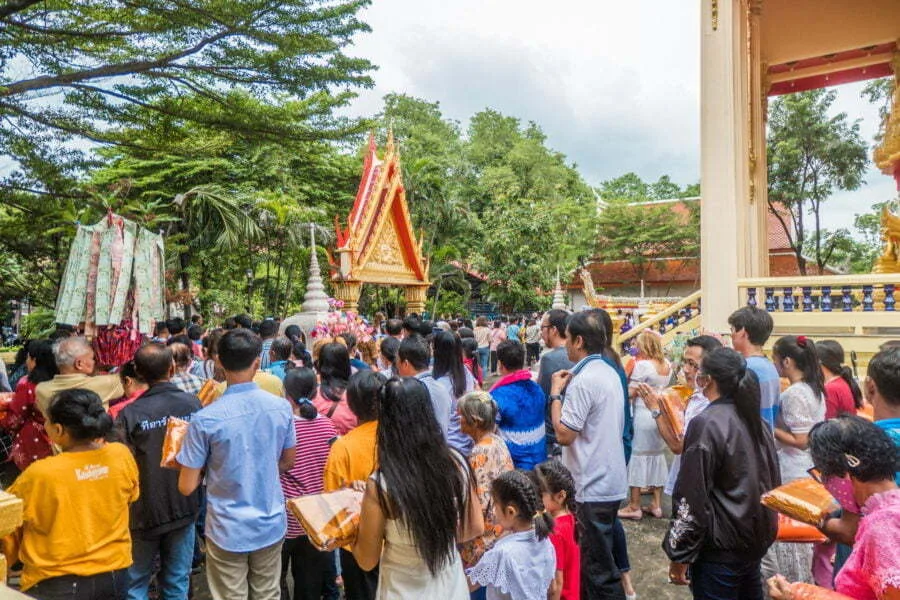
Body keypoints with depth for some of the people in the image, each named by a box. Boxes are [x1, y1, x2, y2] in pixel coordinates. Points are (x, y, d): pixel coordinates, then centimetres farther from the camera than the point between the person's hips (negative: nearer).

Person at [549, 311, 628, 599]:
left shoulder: (583, 380, -21)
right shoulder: (610, 373, 9)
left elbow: (563, 435, -21)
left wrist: (556, 393, -12)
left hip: (592, 487, -10)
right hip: (610, 480, 10)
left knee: (599, 568, 2)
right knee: (596, 558, 22)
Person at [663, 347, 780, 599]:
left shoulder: (706, 423, -20)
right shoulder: (757, 421, 4)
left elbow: (692, 497, -20)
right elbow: (774, 479, 13)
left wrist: (679, 555, -13)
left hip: (721, 548, -8)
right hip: (757, 537, 8)